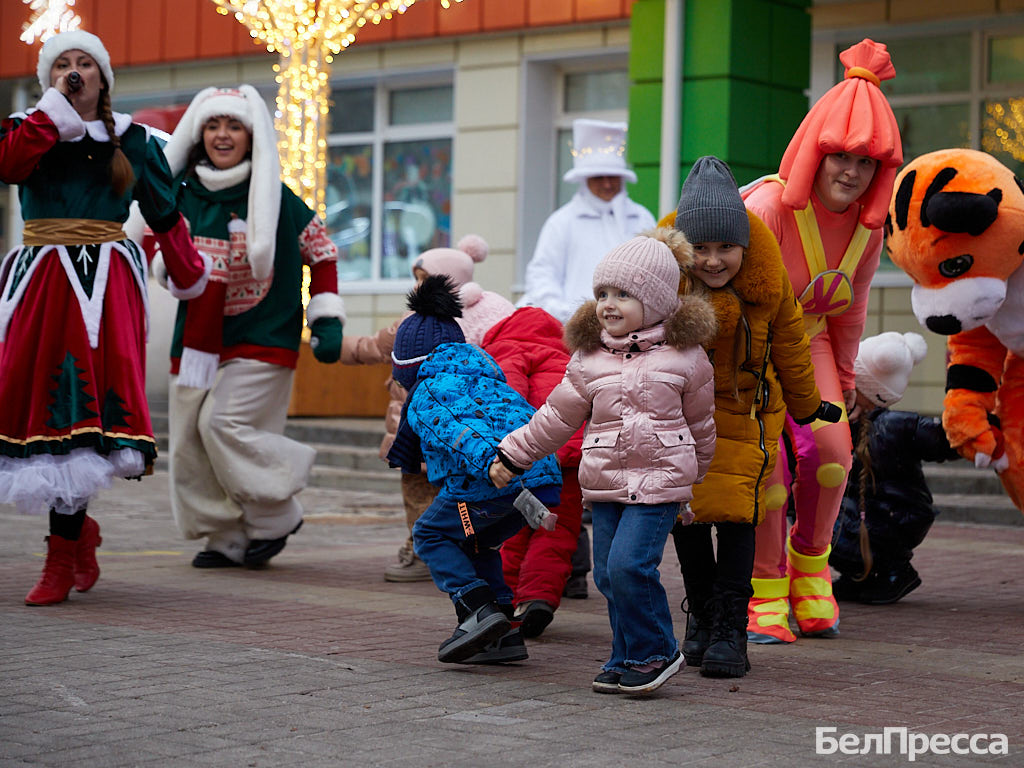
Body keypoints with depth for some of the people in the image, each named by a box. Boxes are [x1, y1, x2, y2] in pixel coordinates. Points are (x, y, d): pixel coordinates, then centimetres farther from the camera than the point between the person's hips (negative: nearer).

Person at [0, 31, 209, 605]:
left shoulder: (134, 141, 13)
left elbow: (165, 215, 22)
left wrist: (190, 275, 30)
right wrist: (56, 110, -7)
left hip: (106, 285, -2)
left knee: (80, 407, -12)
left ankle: (62, 559, -10)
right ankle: (79, 528, 18)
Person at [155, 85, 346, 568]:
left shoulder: (276, 200, -5)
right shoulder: (184, 196, 5)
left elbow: (322, 254, 4)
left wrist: (327, 320, -3)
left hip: (261, 339, -5)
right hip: (198, 340, 5)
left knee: (226, 424, -18)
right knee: (190, 438, 3)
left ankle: (275, 517, 2)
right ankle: (229, 540, 15)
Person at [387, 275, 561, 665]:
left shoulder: (424, 395, 5)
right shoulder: (486, 376, 31)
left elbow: (457, 431, -15)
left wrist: (493, 465, -30)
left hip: (494, 476, -8)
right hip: (542, 472, 8)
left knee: (431, 534, 14)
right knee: (475, 543, 27)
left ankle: (480, 609, -6)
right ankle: (505, 634, 16)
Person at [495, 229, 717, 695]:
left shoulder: (685, 355, 1)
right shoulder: (589, 359, 7)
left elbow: (700, 422, 12)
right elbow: (557, 416, 16)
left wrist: (695, 477, 21)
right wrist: (513, 455, 16)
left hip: (660, 480, -4)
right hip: (603, 482, 4)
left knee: (628, 565, -16)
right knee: (608, 575, 3)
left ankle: (655, 652, 2)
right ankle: (629, 661, 19)